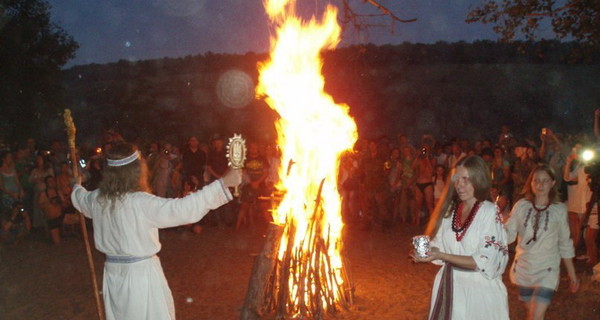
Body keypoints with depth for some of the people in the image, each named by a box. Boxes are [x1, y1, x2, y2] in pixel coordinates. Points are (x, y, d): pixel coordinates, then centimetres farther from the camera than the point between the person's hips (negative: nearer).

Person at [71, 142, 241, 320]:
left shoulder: (98, 199, -3)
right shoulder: (142, 203, -25)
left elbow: (79, 198, 21)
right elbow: (184, 208, -32)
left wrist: (77, 186, 47)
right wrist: (223, 183, -32)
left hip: (113, 273, 6)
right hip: (141, 274, -6)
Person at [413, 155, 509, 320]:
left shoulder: (490, 213, -14)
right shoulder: (450, 209, 2)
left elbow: (484, 263, -19)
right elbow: (439, 246, 8)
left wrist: (440, 256, -24)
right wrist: (426, 250, -14)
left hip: (479, 290, -5)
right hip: (449, 286, 5)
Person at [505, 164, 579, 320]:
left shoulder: (559, 209, -3)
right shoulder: (521, 206, -4)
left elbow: (565, 244, 4)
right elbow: (508, 235, -8)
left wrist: (572, 273, 7)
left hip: (547, 270, -2)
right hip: (523, 267, 2)